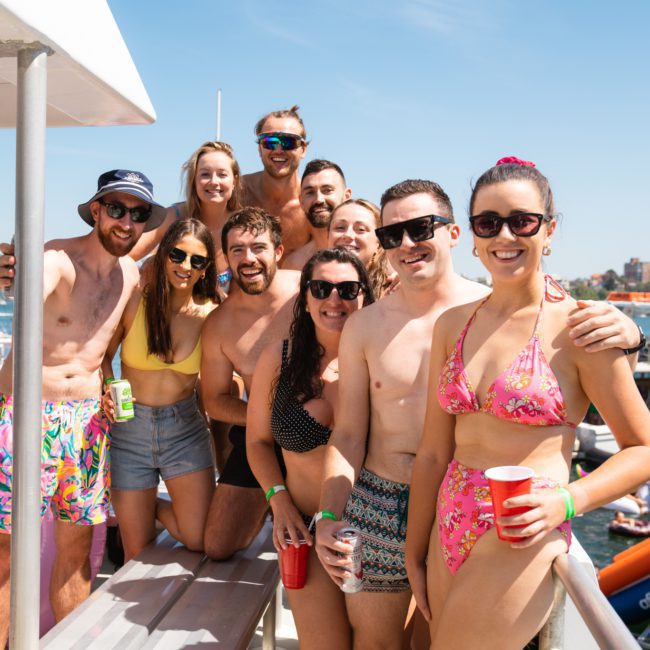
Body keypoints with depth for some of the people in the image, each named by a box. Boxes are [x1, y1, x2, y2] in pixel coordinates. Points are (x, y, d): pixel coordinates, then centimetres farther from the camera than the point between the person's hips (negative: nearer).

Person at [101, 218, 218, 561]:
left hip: (185, 429, 1)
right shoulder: (135, 301, -10)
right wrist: (107, 394, -16)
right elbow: (103, 356, 2)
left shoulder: (210, 315, -7)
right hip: (129, 428, -1)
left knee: (202, 540, -3)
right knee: (138, 554, 8)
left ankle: (153, 507, 25)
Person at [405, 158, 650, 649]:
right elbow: (433, 452, 7)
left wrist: (565, 501, -18)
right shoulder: (452, 325, 5)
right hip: (449, 532, 5)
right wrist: (415, 555, 10)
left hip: (521, 540, -5)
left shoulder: (577, 327, -9)